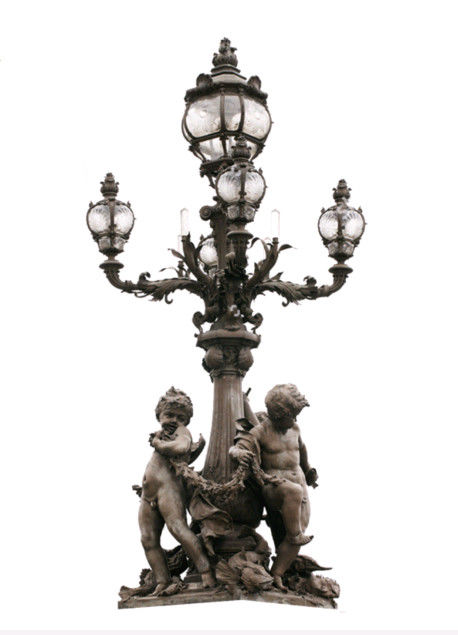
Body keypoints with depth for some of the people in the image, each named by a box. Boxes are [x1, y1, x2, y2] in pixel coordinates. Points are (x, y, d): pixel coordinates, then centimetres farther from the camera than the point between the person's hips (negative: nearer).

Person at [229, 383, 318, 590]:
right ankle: (295, 535, -23)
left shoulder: (294, 428, 9)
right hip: (272, 485, -5)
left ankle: (276, 574, -8)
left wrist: (309, 473, 43)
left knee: (294, 538, -10)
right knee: (293, 492, -39)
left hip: (298, 483, 5)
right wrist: (240, 454, -40)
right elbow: (238, 448, -14)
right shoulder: (260, 431, -9)